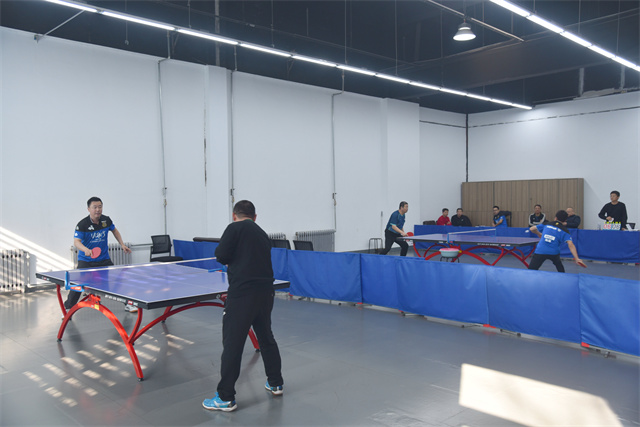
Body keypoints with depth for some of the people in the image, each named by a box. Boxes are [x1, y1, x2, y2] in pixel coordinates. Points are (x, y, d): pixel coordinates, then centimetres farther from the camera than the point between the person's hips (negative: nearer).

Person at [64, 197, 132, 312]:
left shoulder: (106, 220, -3)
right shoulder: (82, 224, -17)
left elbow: (114, 230, 17)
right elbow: (76, 241, -24)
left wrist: (122, 244, 10)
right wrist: (85, 249, -43)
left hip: (104, 259, 3)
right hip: (86, 261, -3)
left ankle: (128, 304, 19)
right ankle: (67, 309, 12)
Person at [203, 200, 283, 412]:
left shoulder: (235, 228, -2)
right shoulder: (262, 234, 18)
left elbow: (221, 255, -7)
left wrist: (230, 261, 14)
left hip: (242, 293, -7)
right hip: (266, 292, 7)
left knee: (232, 344, 0)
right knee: (266, 337, 22)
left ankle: (226, 398, 7)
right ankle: (275, 383, 36)